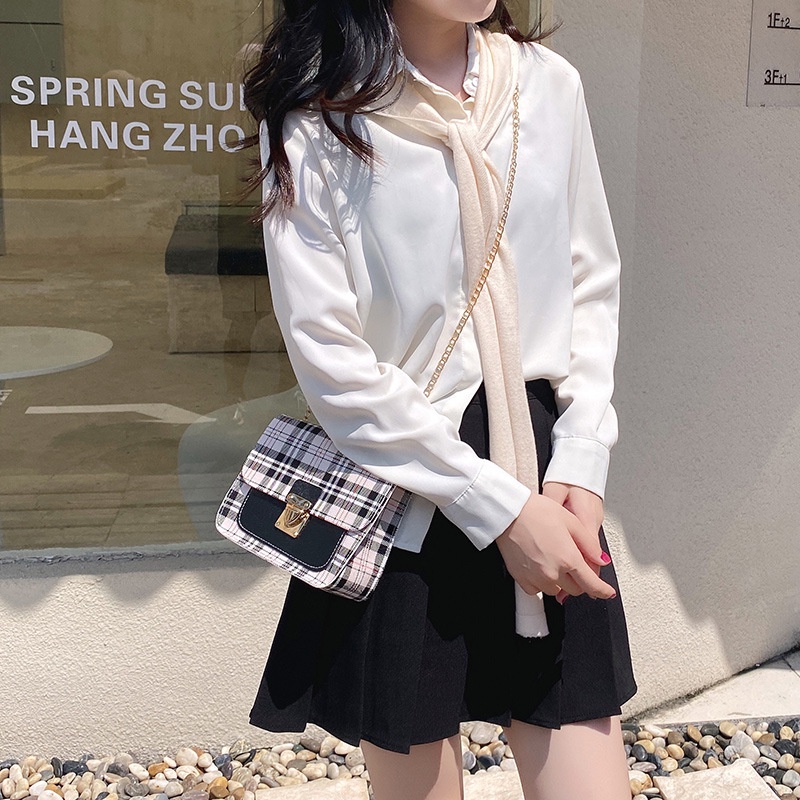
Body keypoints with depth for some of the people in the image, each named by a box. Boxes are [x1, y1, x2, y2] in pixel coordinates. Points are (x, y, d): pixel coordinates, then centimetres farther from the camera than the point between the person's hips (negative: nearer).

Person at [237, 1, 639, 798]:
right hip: (402, 502, -3)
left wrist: (581, 467, -3)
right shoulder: (312, 121, -7)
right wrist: (498, 509, -13)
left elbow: (592, 284, 9)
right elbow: (330, 360, -11)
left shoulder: (549, 83, 3)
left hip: (546, 473, 3)